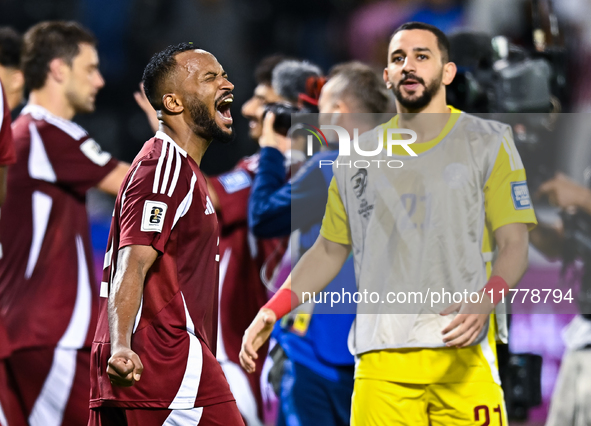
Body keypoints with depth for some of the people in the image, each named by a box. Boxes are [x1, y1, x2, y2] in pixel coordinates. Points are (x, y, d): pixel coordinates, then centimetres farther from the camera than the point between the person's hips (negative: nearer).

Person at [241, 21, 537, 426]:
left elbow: (514, 245, 0)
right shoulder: (358, 156, 16)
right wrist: (271, 312, 8)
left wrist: (483, 304, -20)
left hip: (463, 354, -2)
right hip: (381, 358, 3)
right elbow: (329, 250, 22)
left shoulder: (488, 142, 6)